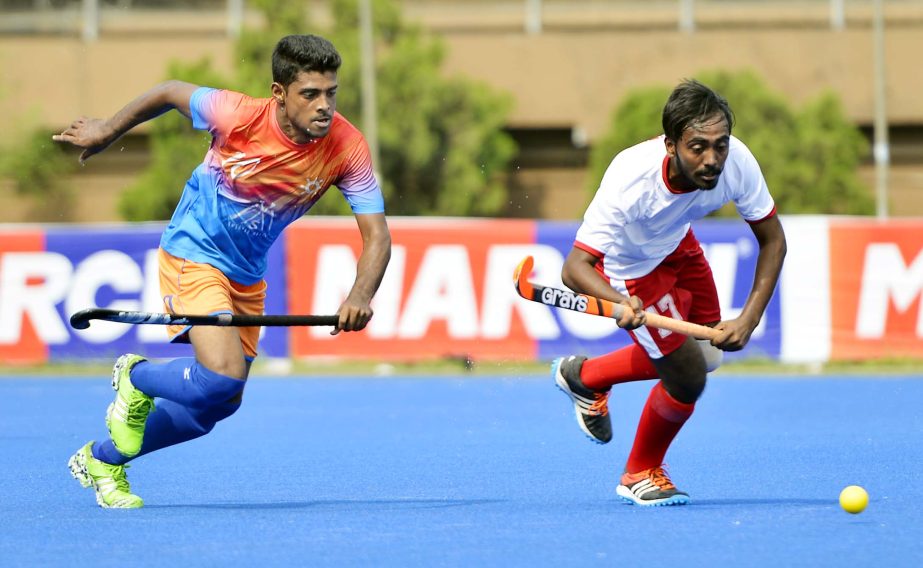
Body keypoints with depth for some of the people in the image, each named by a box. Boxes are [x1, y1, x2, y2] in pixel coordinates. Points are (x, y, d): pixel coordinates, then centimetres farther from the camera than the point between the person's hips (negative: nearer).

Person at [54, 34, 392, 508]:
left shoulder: (347, 148, -20)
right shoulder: (238, 116, -26)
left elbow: (376, 234, -20)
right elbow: (170, 93, -7)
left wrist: (360, 297, -39)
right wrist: (108, 131, 7)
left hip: (247, 275, 6)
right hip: (193, 256, -6)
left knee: (219, 403, 13)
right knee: (222, 377, -26)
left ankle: (101, 459, 34)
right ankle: (136, 378, 7)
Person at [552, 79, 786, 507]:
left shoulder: (736, 162, -30)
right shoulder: (630, 181, -42)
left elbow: (772, 239, -16)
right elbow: (574, 267, -42)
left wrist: (749, 319, -26)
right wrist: (623, 303, -61)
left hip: (677, 244, 6)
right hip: (630, 266, -6)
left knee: (708, 355, 19)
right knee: (688, 377, -7)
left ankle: (584, 376, 40)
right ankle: (640, 474, 22)